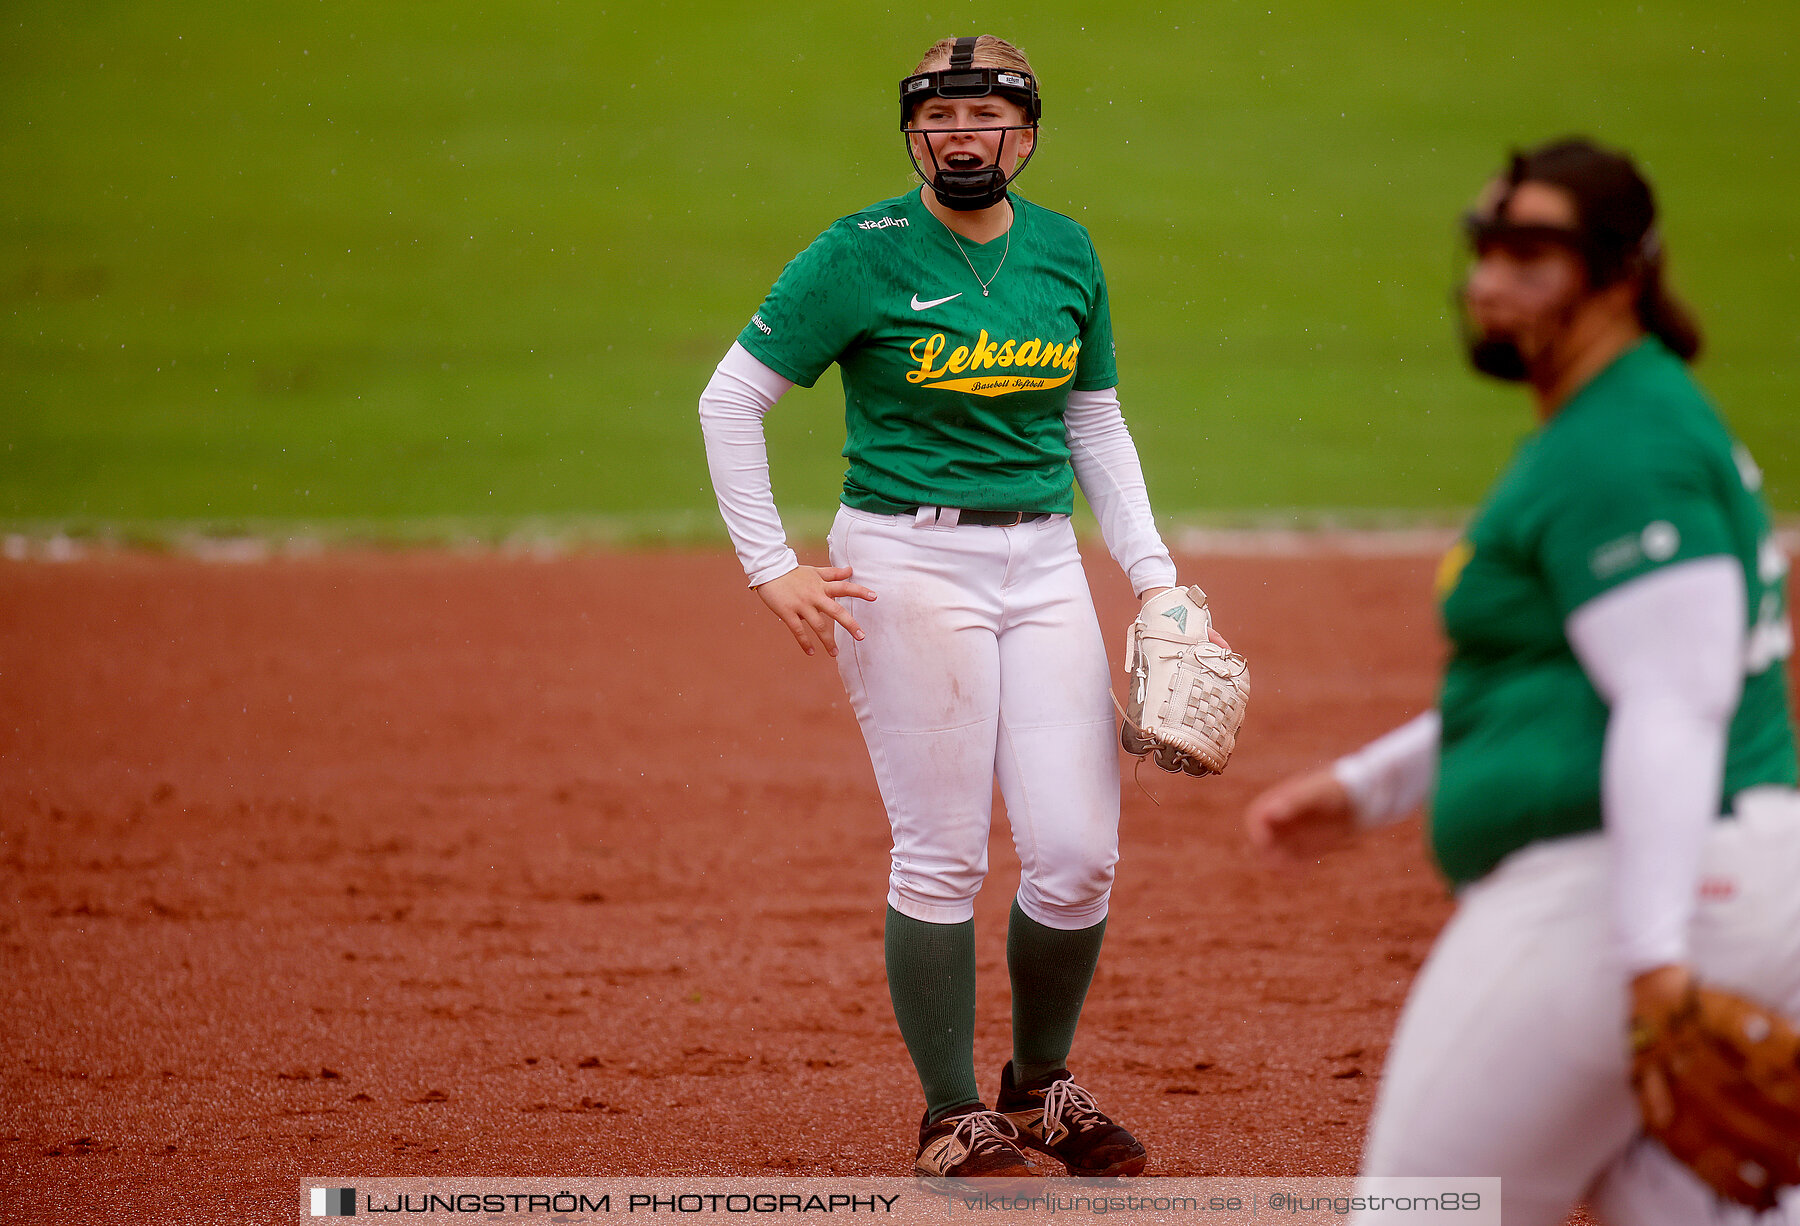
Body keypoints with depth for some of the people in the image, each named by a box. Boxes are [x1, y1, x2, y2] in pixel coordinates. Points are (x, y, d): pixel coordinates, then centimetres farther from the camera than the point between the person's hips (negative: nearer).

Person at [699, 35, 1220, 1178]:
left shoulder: (1066, 254, 9)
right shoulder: (863, 256, -6)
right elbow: (731, 397, -4)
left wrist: (1153, 573, 10)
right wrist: (771, 568, -9)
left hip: (1044, 560, 4)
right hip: (909, 560, -4)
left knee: (1079, 856, -1)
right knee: (943, 857, -4)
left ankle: (1041, 1085, 21)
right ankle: (954, 1118, 9)